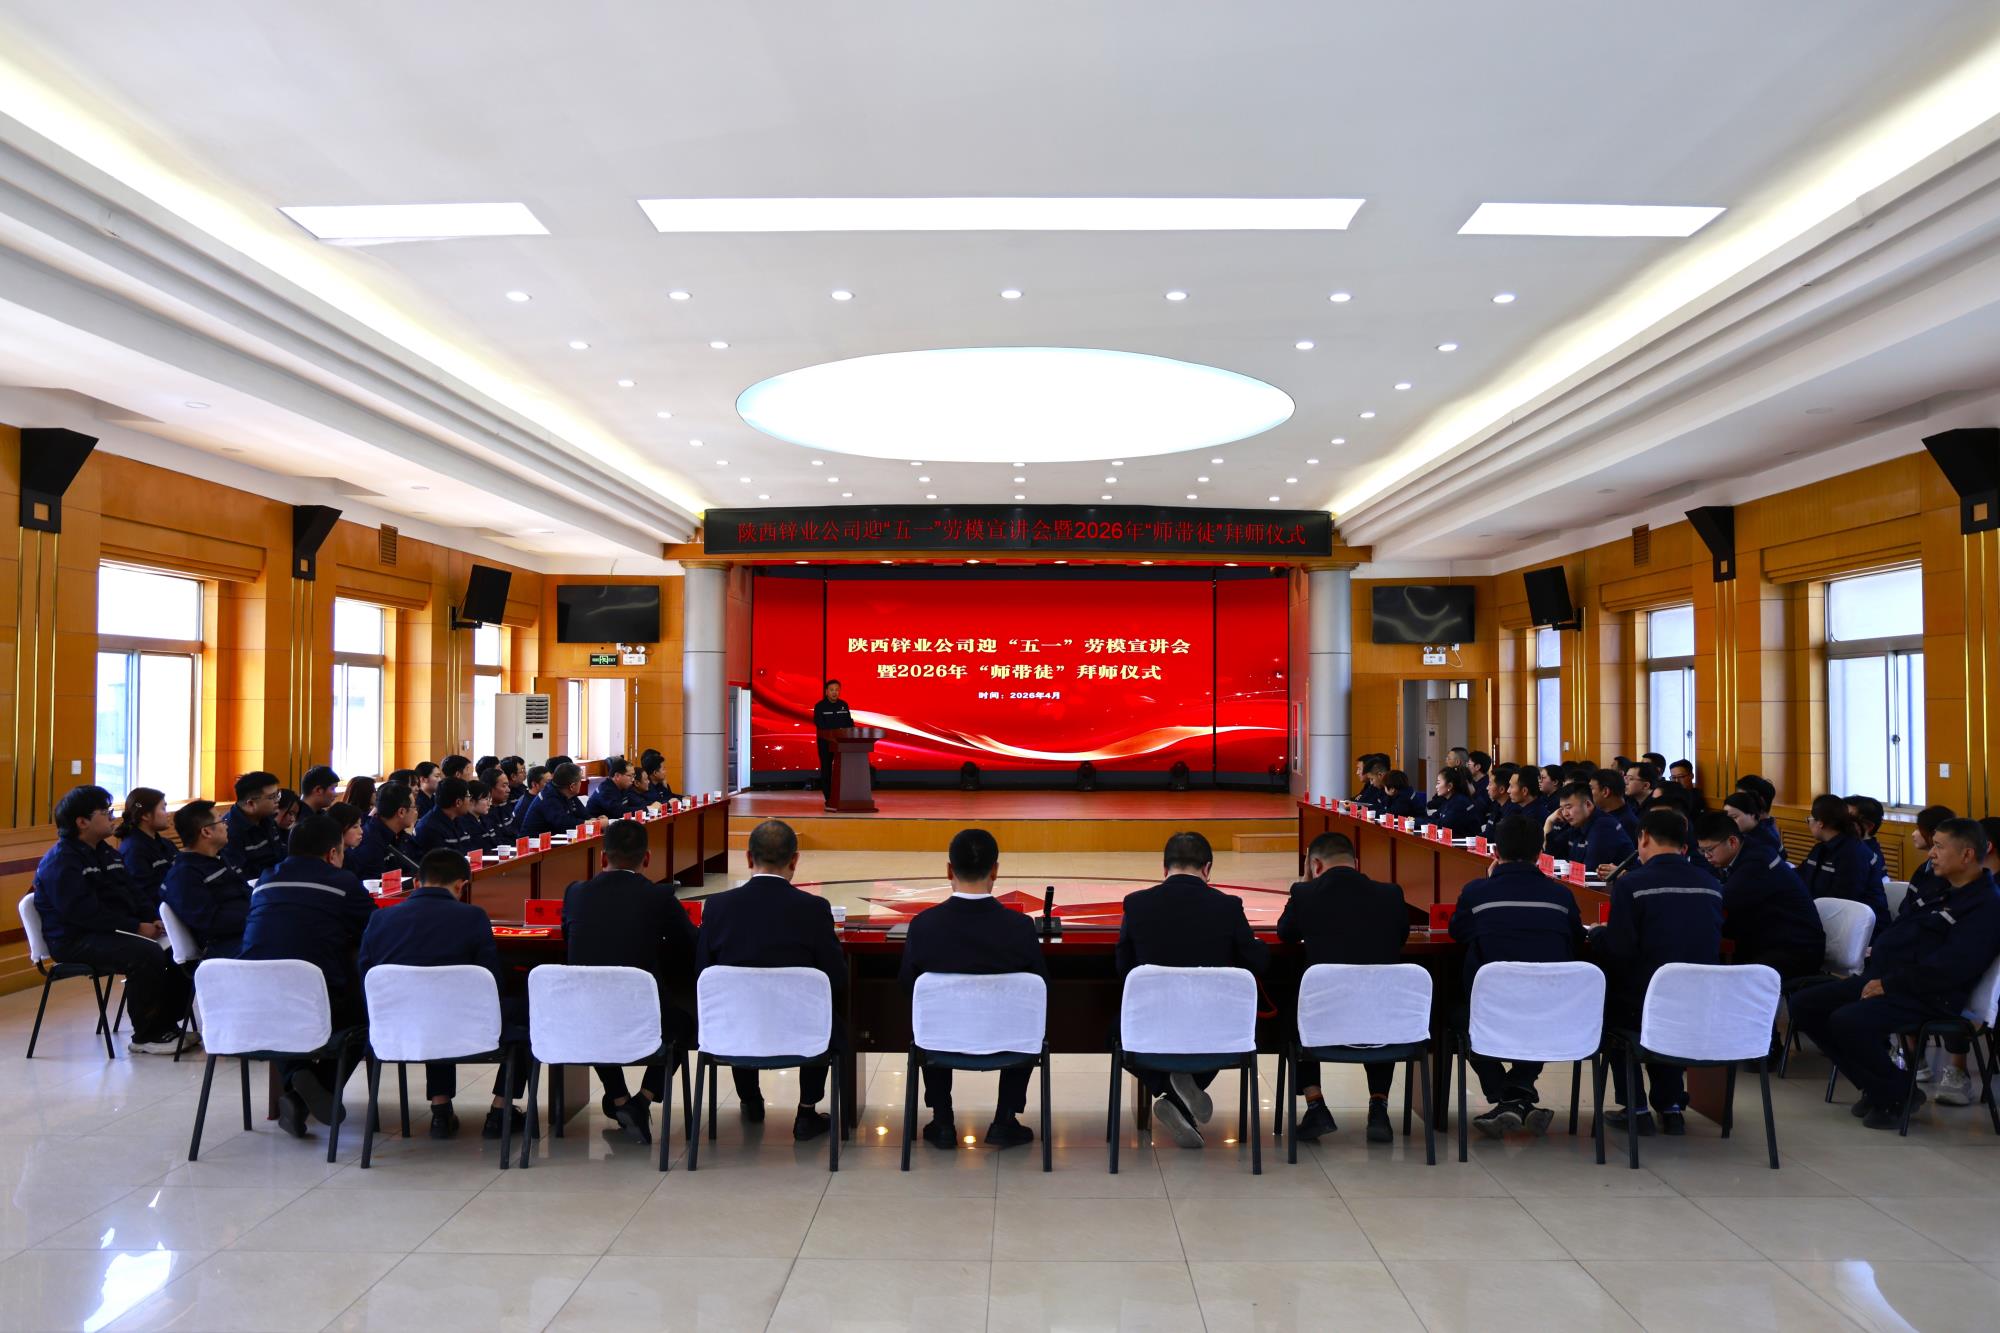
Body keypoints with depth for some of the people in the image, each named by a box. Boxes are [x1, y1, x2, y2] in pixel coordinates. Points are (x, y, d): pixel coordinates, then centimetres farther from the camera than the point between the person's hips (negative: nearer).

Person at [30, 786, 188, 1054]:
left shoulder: (104, 852, 16)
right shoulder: (61, 861, -13)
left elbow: (129, 896, 18)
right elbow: (84, 913, -24)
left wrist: (150, 920, -2)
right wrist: (136, 927, -23)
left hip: (110, 931, 9)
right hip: (75, 940, -9)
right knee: (147, 953, -30)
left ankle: (167, 1024, 4)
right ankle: (146, 1036, -16)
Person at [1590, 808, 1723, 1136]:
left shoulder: (1631, 884, -13)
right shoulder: (1711, 885, 2)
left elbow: (1618, 951, -15)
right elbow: (1711, 944, 15)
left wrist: (1596, 933, 7)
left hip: (1649, 1007, -4)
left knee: (1609, 1000, 28)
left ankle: (1635, 1108, 23)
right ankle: (1671, 1106, 30)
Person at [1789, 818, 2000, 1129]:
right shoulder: (1938, 887, 18)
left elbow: (1950, 968, -21)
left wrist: (1888, 984, -19)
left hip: (1930, 997, -10)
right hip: (1881, 978, 10)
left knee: (1847, 1021, -32)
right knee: (1803, 1004, -1)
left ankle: (1898, 1094, -3)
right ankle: (1875, 1086, 9)